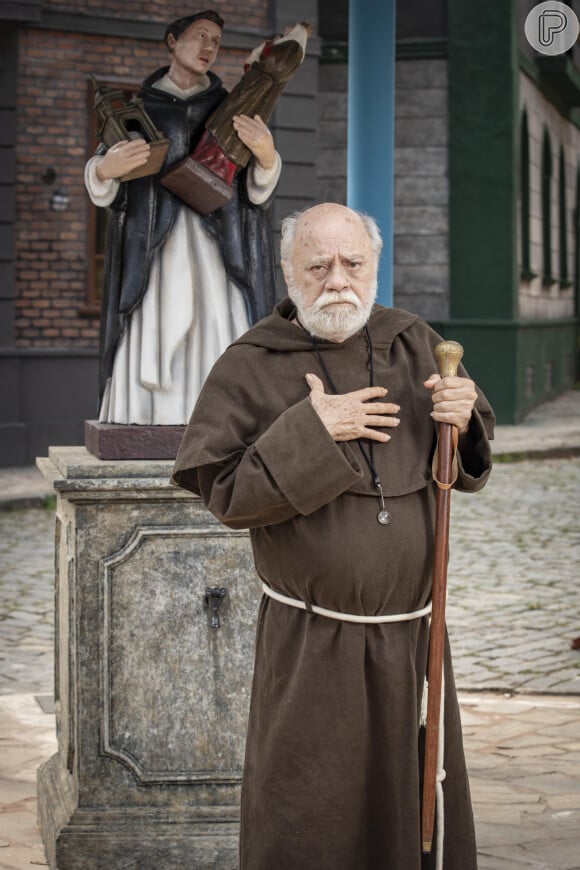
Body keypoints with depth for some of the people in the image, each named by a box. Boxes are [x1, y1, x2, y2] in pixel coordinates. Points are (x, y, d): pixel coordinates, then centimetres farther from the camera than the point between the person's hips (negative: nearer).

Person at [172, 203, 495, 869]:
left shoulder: (415, 344, 5)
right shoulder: (250, 367, -6)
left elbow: (467, 469, 13)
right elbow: (225, 494, -12)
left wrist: (464, 419, -9)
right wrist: (310, 431, -20)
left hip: (412, 633, 4)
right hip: (310, 641, -4)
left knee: (418, 814, 15)